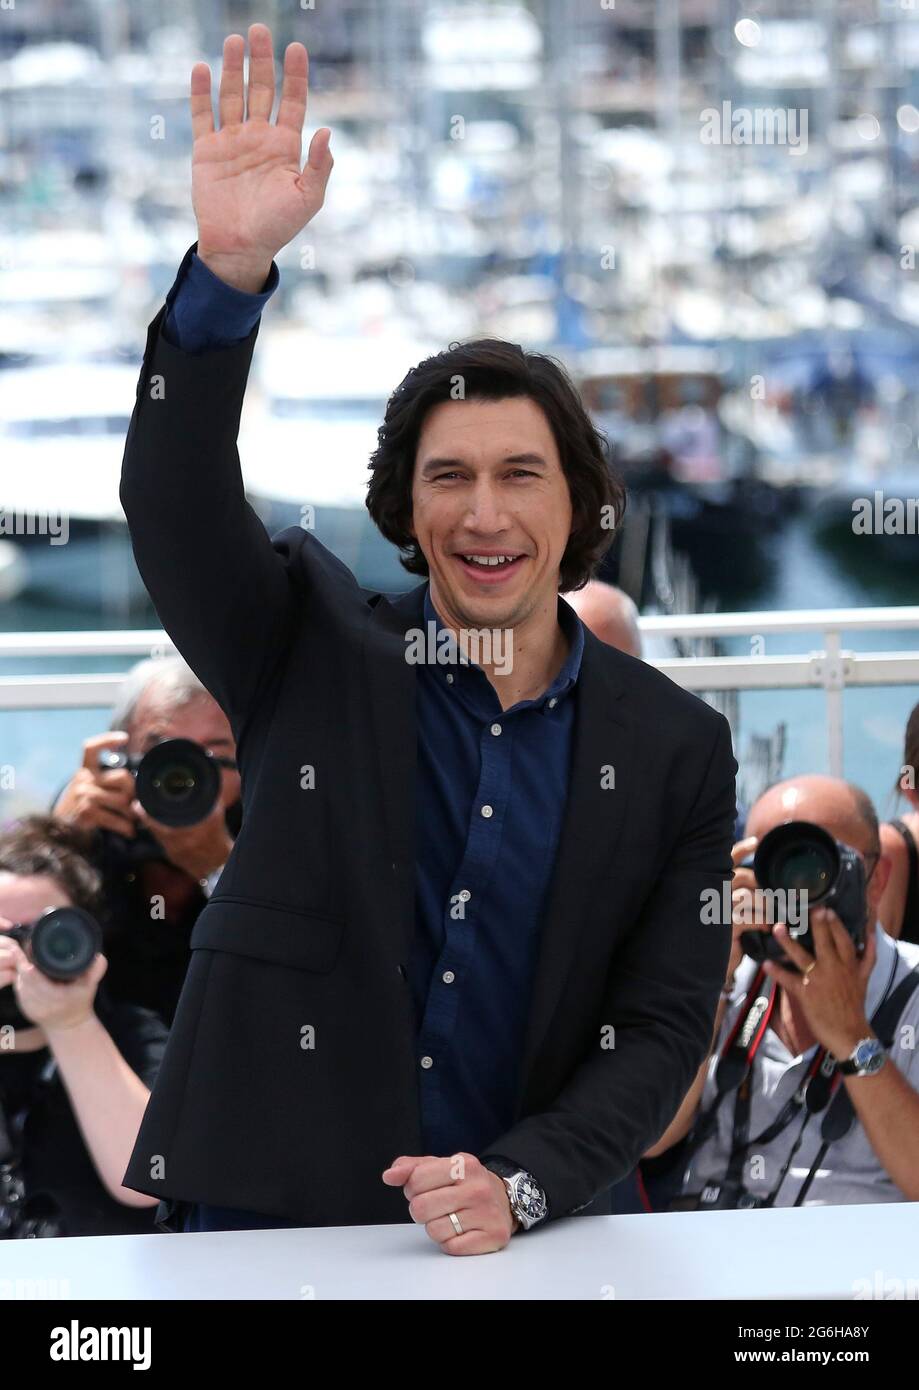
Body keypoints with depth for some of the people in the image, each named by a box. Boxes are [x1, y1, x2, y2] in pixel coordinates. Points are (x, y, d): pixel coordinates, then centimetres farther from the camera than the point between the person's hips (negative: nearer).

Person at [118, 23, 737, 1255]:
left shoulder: (676, 750, 1)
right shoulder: (313, 652, 1)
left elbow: (665, 1026, 0)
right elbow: (176, 501, -15)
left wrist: (520, 1188, -15)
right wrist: (230, 269, -30)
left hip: (517, 1239, 1)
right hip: (262, 1222, -1)